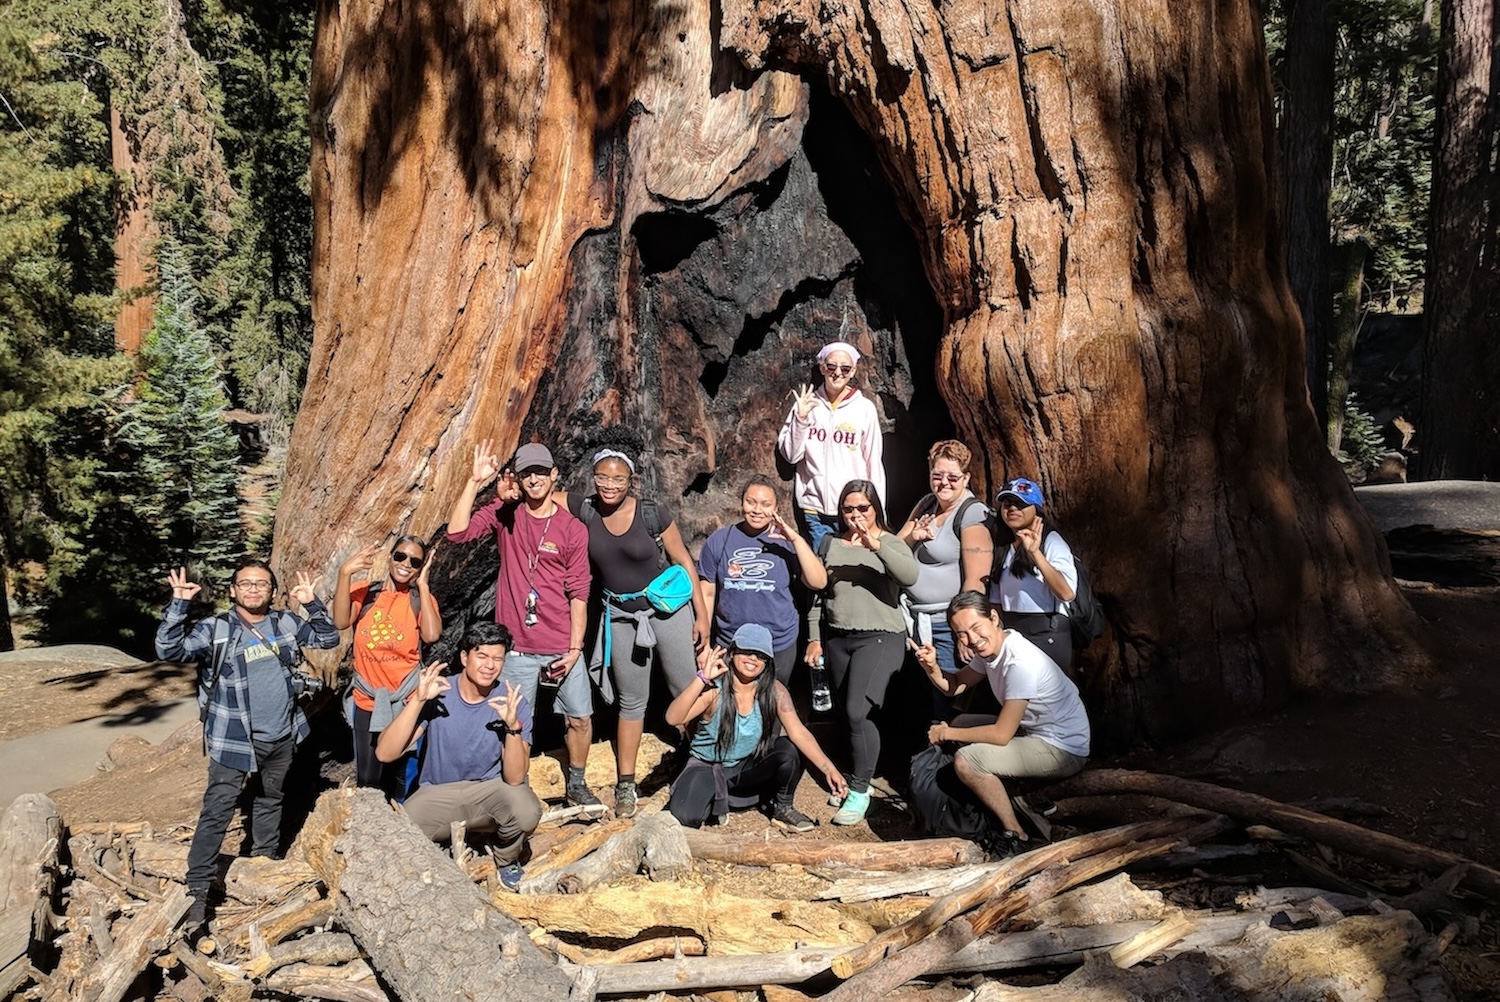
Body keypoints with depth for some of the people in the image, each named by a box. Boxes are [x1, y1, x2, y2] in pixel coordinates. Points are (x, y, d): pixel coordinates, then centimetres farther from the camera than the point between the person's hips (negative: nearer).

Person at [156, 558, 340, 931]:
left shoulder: (286, 624, 2)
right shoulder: (214, 630, -9)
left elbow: (329, 637, 8)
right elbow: (168, 650, -20)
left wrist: (312, 604, -8)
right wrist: (179, 604, -30)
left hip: (282, 737, 5)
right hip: (233, 740, -4)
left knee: (270, 802, 22)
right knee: (217, 813, -5)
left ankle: (265, 864, 42)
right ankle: (197, 891, 3)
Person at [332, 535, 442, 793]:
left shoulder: (422, 599, 0)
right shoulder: (365, 591, 2)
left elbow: (431, 635, -19)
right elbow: (341, 622, -17)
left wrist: (422, 585, -13)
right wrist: (345, 573, -26)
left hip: (406, 703, -1)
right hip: (366, 701, 1)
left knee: (401, 781, 5)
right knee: (367, 781, 9)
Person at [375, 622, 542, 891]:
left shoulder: (515, 704, -15)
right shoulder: (437, 695, -14)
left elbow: (514, 778, -22)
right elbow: (385, 754, -22)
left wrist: (513, 726, -38)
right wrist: (418, 700, -34)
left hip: (490, 790, 0)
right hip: (438, 794, 0)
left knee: (526, 813, -32)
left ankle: (506, 859, 5)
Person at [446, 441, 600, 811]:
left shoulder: (573, 529, -3)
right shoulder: (505, 513, 0)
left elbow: (578, 593, -3)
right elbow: (457, 532, -14)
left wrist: (575, 647, -6)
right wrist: (474, 482, -20)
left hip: (562, 647, 1)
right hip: (518, 647, 0)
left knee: (580, 718, 10)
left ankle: (576, 785, 32)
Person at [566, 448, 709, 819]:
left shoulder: (652, 512, -13)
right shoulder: (585, 510, -7)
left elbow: (682, 559, -5)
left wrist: (701, 613, -4)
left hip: (668, 605, -2)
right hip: (621, 616, 3)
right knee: (631, 701, 11)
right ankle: (625, 785, 20)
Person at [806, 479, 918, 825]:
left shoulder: (891, 543, -1)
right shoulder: (831, 543, 10)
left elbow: (910, 577, -21)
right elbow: (819, 593, 15)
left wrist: (876, 544, -30)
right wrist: (815, 638, 11)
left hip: (880, 638, -5)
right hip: (838, 640, 5)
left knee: (857, 712, -16)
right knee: (848, 716, 10)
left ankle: (860, 790, -4)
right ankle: (857, 778, 26)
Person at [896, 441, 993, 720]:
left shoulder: (973, 514, -13)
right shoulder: (926, 504, 10)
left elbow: (976, 580, -19)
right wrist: (912, 537, -10)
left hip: (948, 625, -7)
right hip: (915, 621, 7)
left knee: (947, 706, 1)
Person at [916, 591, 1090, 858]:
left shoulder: (1020, 662, -28)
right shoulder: (989, 647, -1)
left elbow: (1001, 734, -25)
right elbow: (953, 686, 13)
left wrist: (947, 733, -12)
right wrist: (932, 667, -9)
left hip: (1063, 751, -10)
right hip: (1034, 732, 10)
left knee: (965, 762, -22)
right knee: (961, 724, 19)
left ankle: (1014, 833, -4)